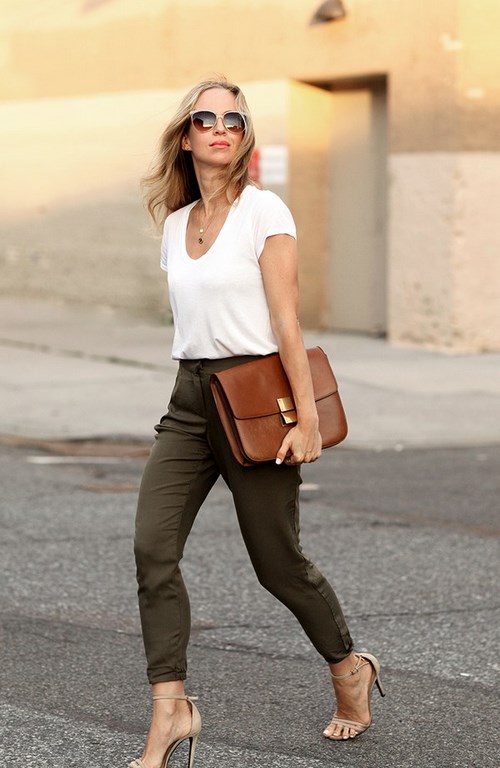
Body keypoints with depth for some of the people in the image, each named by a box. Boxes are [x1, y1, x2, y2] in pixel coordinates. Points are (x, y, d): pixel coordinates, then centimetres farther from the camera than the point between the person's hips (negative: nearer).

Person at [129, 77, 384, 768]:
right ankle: (170, 709, -8)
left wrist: (307, 417, -14)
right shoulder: (174, 223, 12)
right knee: (153, 550, -11)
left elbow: (287, 322, -11)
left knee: (278, 563, 3)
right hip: (190, 399, 6)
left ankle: (350, 671, 28)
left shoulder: (264, 212, -6)